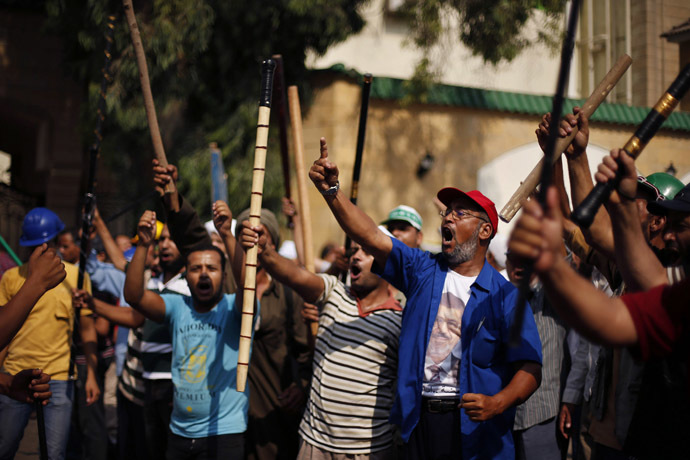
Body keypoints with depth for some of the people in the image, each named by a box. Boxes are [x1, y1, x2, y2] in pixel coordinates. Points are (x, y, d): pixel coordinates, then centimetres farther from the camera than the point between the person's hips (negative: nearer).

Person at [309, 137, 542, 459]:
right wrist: (331, 191, -18)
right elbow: (370, 237, -5)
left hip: (475, 428, -2)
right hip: (419, 418, 3)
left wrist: (498, 403, -24)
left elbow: (530, 364, -7)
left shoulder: (503, 294, -2)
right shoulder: (422, 270, 7)